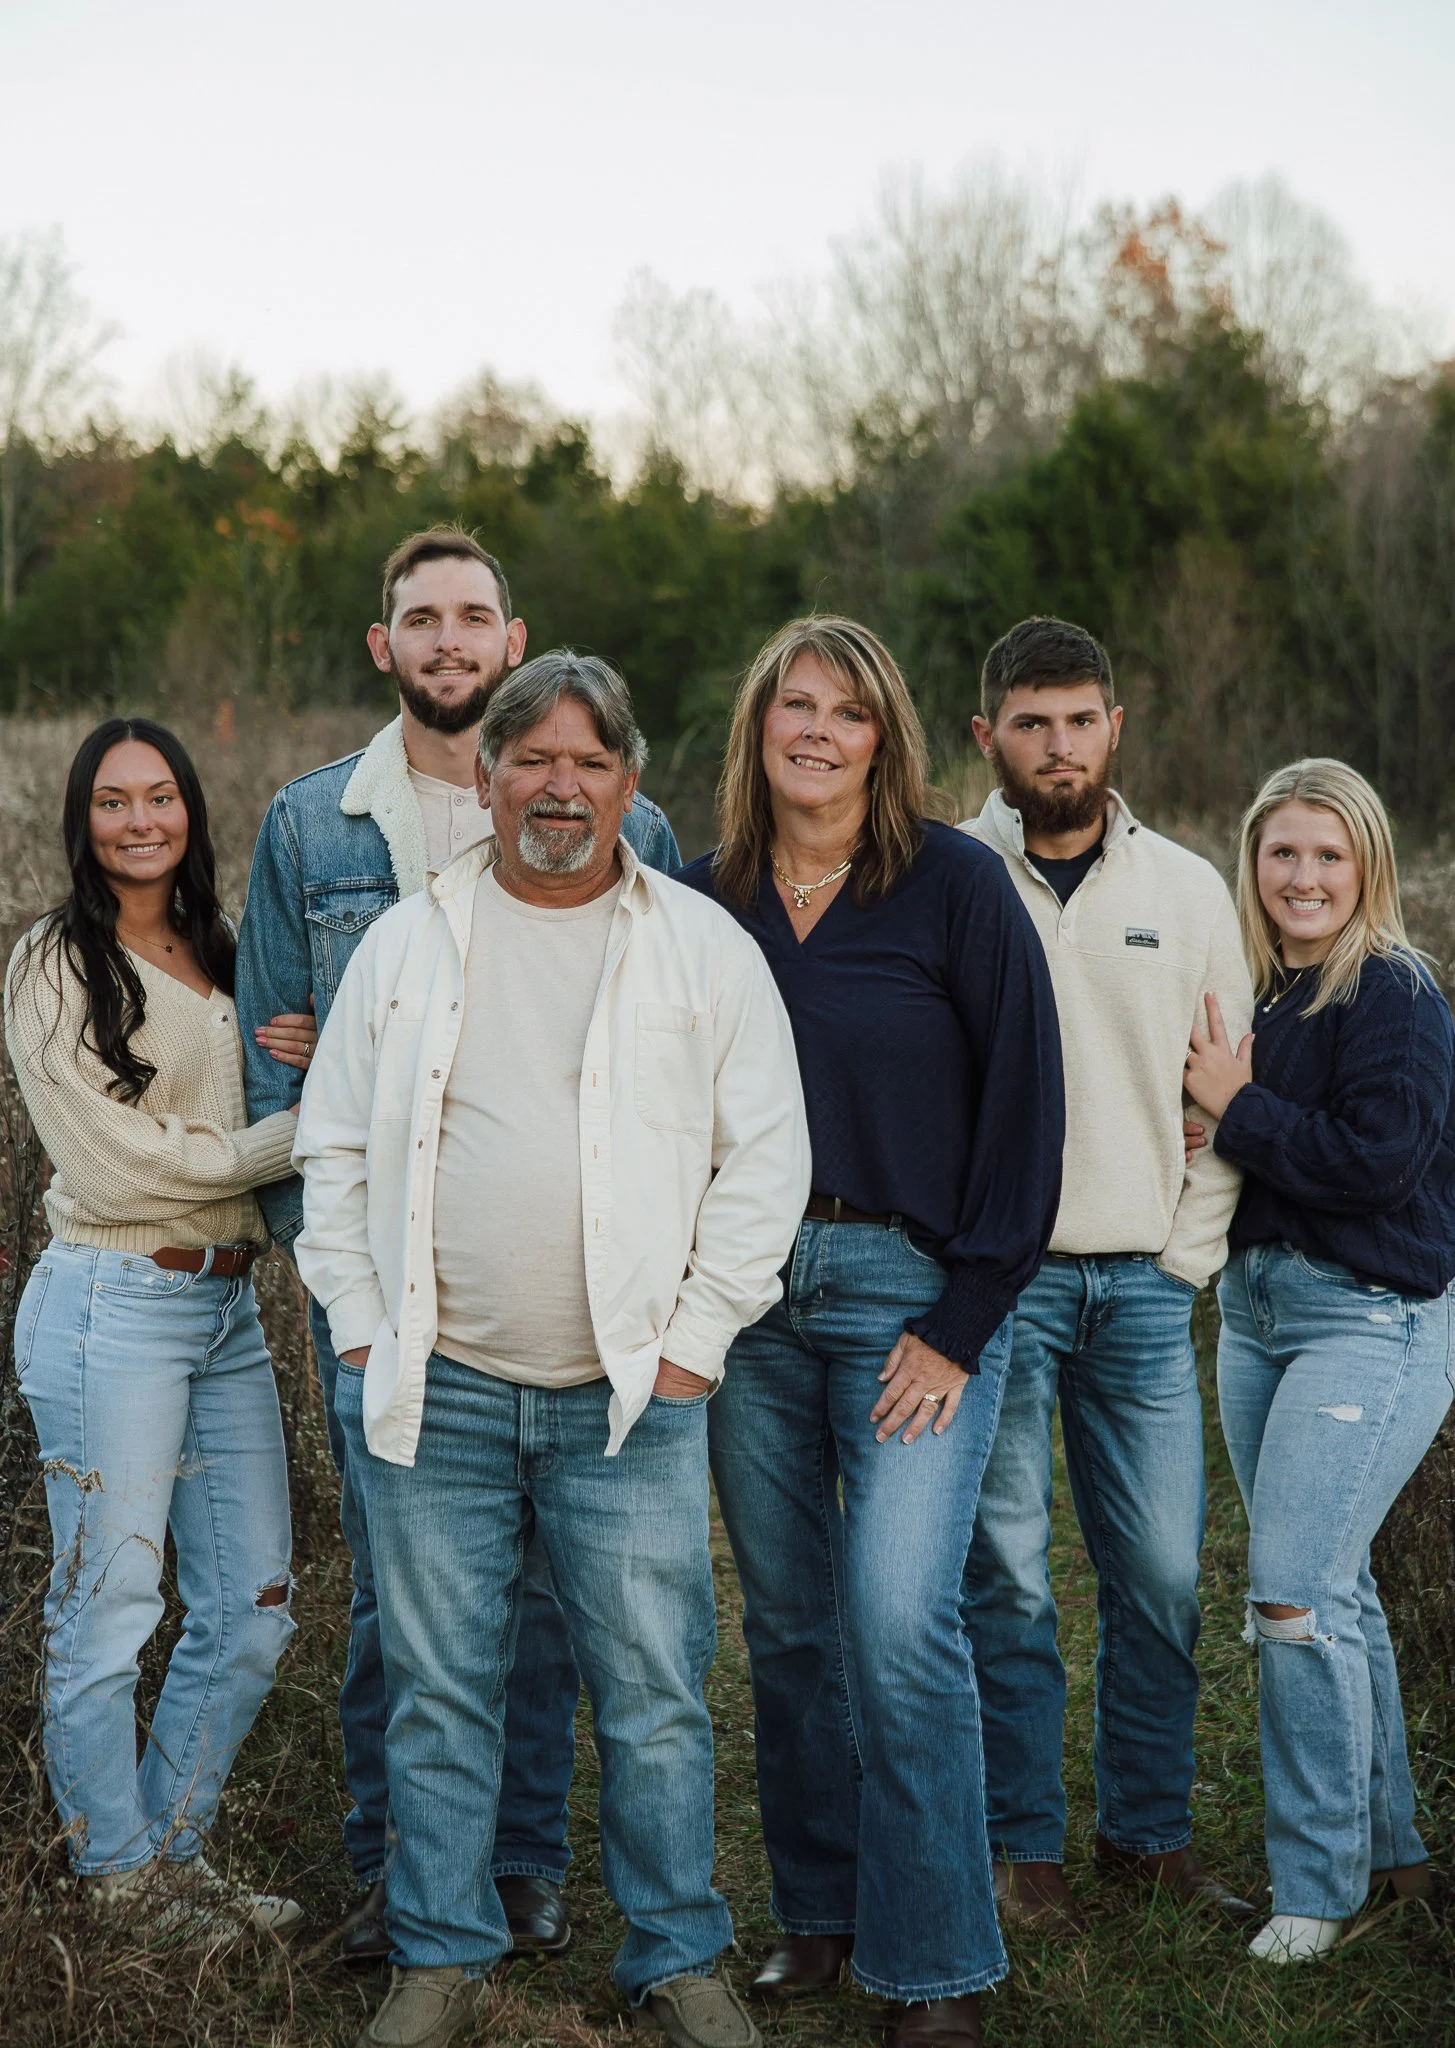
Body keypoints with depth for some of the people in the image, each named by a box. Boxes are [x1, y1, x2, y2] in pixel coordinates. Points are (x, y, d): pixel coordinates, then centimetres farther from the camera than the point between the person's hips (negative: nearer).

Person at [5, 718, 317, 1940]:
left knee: (252, 1612, 9)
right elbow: (121, 1162, -12)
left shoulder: (218, 961, 15)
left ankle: (174, 1856, 24)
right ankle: (121, 1879, 17)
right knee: (107, 1612, 0)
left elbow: (263, 1114, 21)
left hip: (229, 1309, 7)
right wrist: (308, 1132, -9)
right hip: (112, 1306, -7)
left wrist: (322, 1064, -2)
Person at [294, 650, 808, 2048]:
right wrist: (362, 1331, 3)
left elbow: (766, 1156, 3)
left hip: (632, 1401, -1)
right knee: (438, 1690, 9)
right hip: (430, 1391, 1)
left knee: (653, 1695, 3)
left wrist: (694, 1341, -3)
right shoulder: (406, 945, 7)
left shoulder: (704, 949, 3)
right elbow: (336, 1150, 11)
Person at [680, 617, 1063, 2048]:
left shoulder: (956, 886, -3)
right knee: (786, 1619, 10)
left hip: (911, 1287, -4)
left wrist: (965, 1319, -10)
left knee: (898, 1620, -10)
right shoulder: (703, 898, 8)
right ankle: (818, 1911, 25)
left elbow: (1023, 1104, -6)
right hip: (746, 1289, 4)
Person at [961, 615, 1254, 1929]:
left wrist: (1190, 1252, 5)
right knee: (1007, 1576, 1)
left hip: (1142, 1281, 3)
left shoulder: (1187, 889, 8)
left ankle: (1151, 1833, 20)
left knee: (1163, 1576, 5)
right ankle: (1024, 1845, 14)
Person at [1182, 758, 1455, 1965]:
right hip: (1257, 1308, 8)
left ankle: (1320, 1885, -1)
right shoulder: (1265, 996, 11)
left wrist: (1237, 1106, -14)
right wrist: (1220, 1122, -5)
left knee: (1295, 1595, -13)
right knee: (1334, 1591, 14)